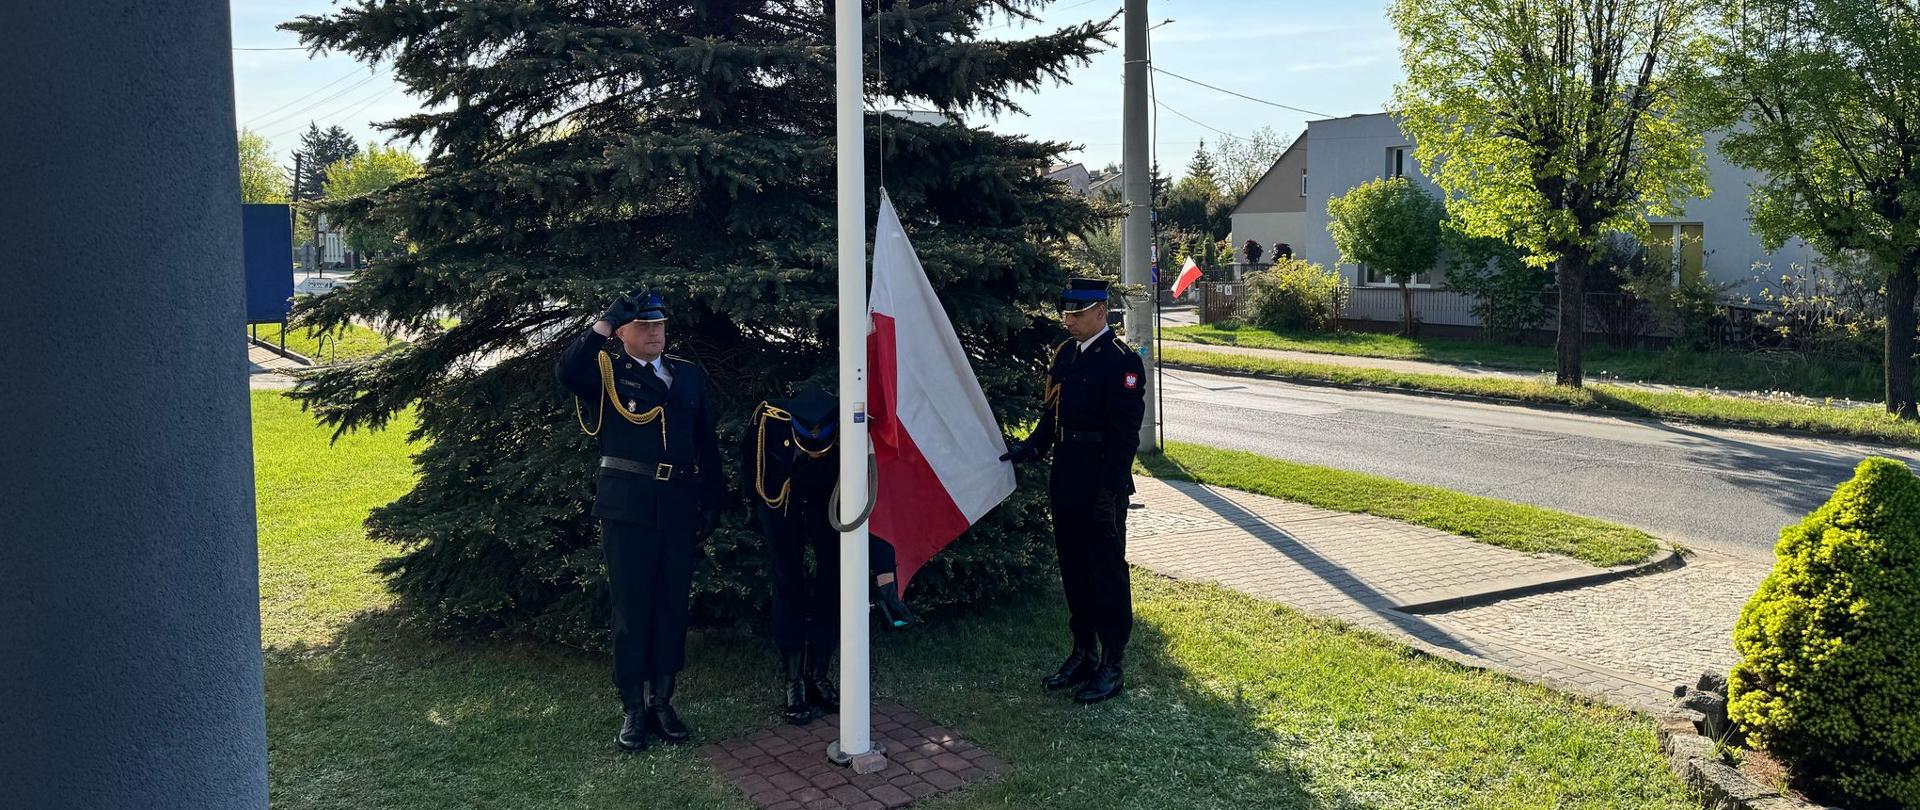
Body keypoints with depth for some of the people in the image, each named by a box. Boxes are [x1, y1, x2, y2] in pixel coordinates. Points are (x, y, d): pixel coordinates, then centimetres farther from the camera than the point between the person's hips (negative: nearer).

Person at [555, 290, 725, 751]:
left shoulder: (689, 375, 13)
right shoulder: (605, 370, 1)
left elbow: (707, 443, 14)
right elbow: (567, 371, -23)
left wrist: (712, 502, 9)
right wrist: (602, 325, -16)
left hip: (679, 506, 4)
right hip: (626, 506, -4)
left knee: (672, 607, 9)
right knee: (631, 608, 2)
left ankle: (661, 700, 21)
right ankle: (633, 708, 12)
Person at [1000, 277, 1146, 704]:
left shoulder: (1122, 360, -12)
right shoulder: (1064, 354, 11)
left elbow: (1125, 431, -15)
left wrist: (1110, 489, -18)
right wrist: (1031, 446, 0)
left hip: (1102, 484, -8)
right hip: (1066, 481, 8)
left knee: (1107, 570, 1)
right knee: (1073, 568, 14)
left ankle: (1111, 665, 10)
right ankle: (1083, 654, 27)